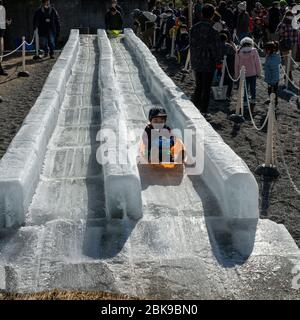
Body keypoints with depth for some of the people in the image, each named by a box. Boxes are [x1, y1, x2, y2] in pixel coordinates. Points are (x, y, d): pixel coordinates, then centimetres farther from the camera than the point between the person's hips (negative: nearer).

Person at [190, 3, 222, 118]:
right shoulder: (212, 31, -17)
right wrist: (218, 61, -3)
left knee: (198, 86, 19)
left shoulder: (194, 28, 1)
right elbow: (217, 48, -14)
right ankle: (203, 111, 10)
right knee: (206, 88, 5)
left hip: (196, 62, 5)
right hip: (208, 63, -5)